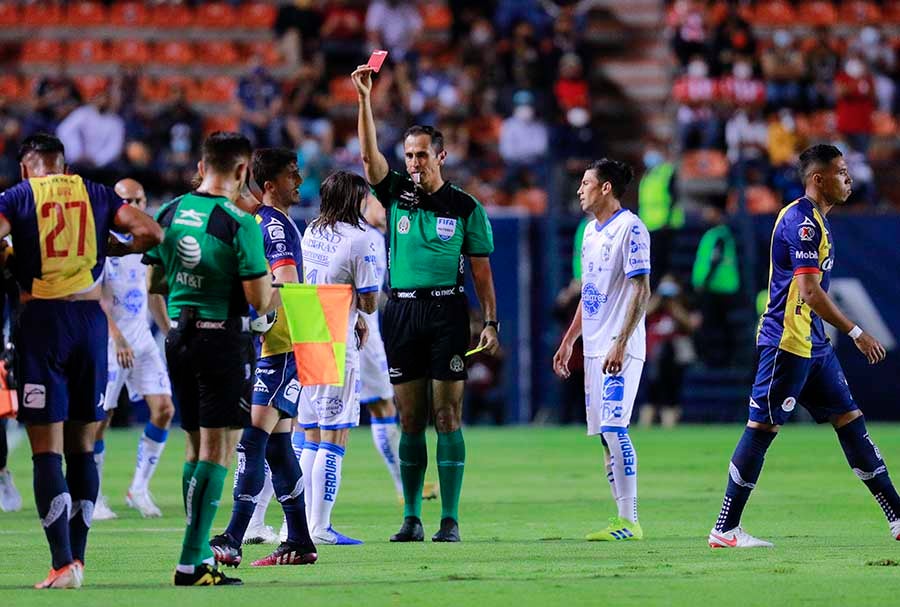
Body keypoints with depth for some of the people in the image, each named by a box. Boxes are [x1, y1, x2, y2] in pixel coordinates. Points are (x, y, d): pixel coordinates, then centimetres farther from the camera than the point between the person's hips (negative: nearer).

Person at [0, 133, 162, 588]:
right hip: (90, 317, 3)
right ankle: (77, 557, 16)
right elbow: (151, 233, 2)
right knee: (82, 446, 13)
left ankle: (63, 564, -13)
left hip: (41, 318, -3)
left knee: (46, 450, -4)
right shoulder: (96, 195, 11)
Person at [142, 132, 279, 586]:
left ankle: (201, 553, 20)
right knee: (217, 451, -4)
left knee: (195, 448, 16)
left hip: (178, 338, 6)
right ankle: (191, 563, -10)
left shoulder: (169, 214, 5)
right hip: (222, 339, -6)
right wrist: (274, 297, 5)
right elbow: (258, 298, -15)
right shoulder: (239, 223, -15)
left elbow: (153, 281, 13)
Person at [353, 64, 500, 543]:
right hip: (402, 311, 2)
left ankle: (449, 519, -3)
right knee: (410, 422, 5)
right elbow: (369, 154, -6)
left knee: (447, 418, -4)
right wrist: (364, 98, -16)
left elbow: (481, 270, 5)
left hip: (447, 312, -2)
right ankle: (411, 518, 8)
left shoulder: (465, 207, 4)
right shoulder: (396, 195, 8)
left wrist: (491, 322, -2)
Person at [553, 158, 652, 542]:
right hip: (594, 348, 9)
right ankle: (621, 519, 8)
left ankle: (630, 521, -14)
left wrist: (620, 344, -22)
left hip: (620, 349, -9)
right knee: (605, 433, 6)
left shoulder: (630, 228, -10)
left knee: (614, 427, -15)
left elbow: (641, 290, -16)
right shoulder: (591, 231, 17)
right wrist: (568, 341, 23)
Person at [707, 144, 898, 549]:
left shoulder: (815, 220, 16)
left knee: (850, 420, 8)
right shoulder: (802, 221, -16)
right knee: (762, 428, -7)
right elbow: (809, 292, -22)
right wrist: (856, 333, -18)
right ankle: (724, 530, -3)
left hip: (813, 347, 10)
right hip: (787, 343, -10)